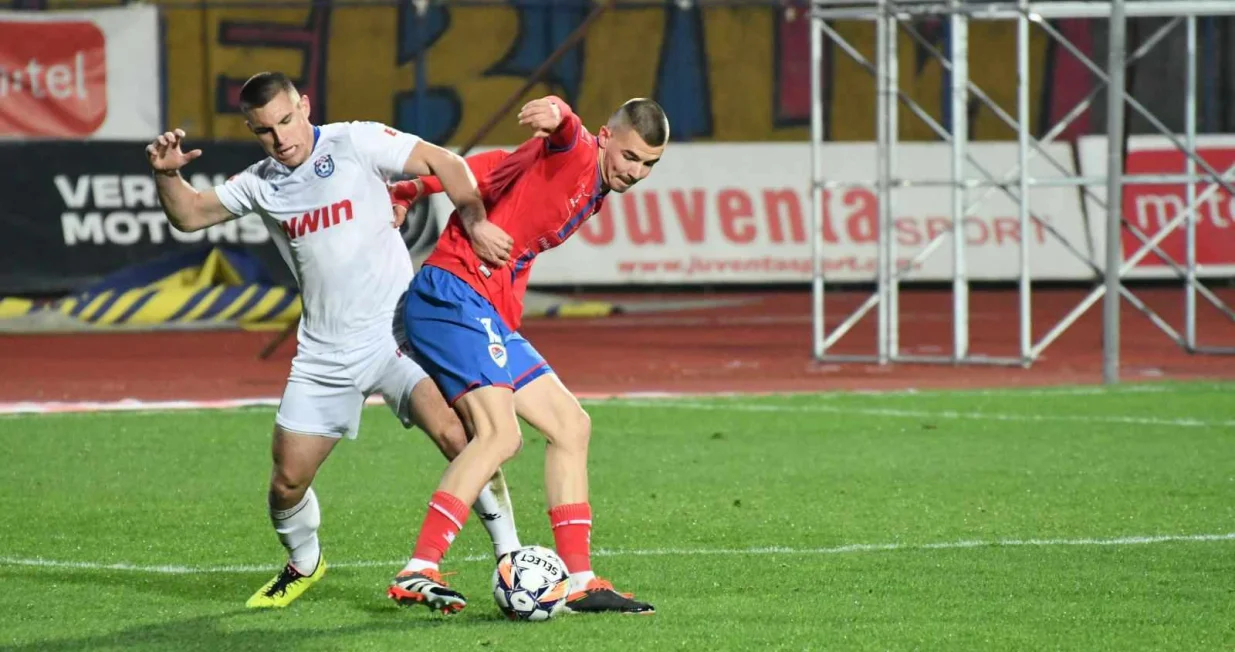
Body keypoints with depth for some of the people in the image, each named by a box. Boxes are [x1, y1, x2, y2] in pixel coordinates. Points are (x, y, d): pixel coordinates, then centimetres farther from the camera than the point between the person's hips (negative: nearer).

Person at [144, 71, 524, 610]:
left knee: (455, 434, -25)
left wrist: (477, 227, -18)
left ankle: (510, 556, -14)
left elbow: (443, 164, -9)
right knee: (287, 481, 4)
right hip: (325, 355, 5)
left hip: (395, 331, -5)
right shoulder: (260, 184, 9)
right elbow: (189, 216, 14)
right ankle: (302, 565, 34)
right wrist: (166, 174, -5)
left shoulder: (355, 144, -6)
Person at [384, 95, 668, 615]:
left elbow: (494, 167, 25)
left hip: (491, 319, 11)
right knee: (499, 432, -24)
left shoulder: (592, 190, 21)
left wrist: (407, 192, 17)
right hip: (453, 296, -11)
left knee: (570, 426, 11)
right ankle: (418, 573, -28)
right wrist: (556, 116, -57)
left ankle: (580, 582, 12)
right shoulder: (575, 155, -7)